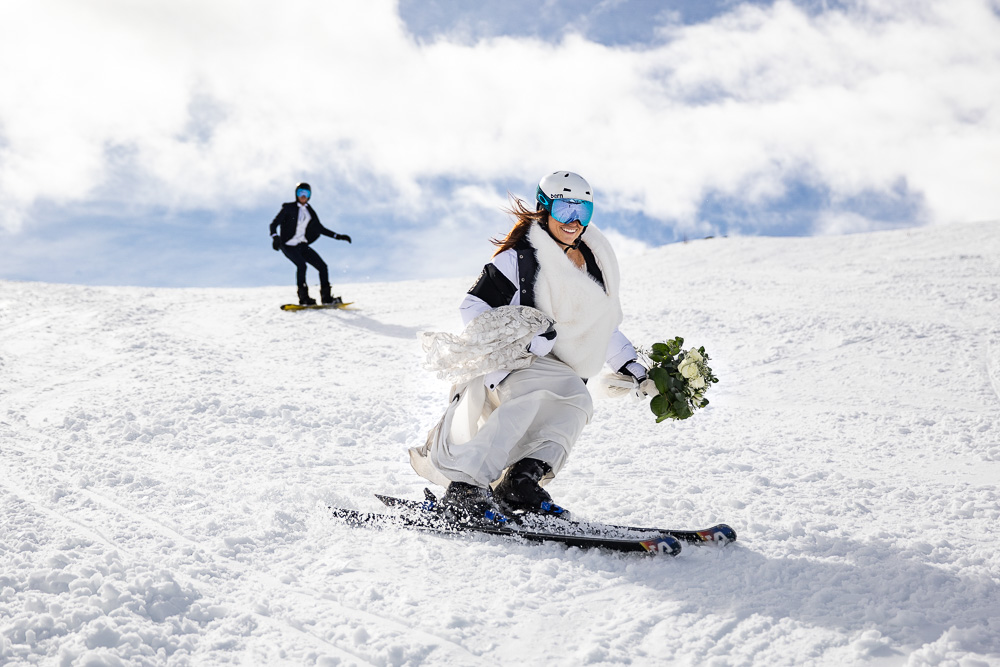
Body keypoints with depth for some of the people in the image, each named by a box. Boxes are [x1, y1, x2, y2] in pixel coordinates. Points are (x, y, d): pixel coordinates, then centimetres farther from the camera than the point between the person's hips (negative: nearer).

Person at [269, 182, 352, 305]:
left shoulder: (309, 211, 13)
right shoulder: (289, 208, -2)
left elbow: (320, 228, 20)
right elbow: (274, 224, -8)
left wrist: (338, 236, 13)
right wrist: (275, 236, -28)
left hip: (302, 245, 6)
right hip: (288, 245, -6)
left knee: (322, 266, -5)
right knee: (301, 264, -30)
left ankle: (326, 297, 4)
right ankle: (303, 297, -27)